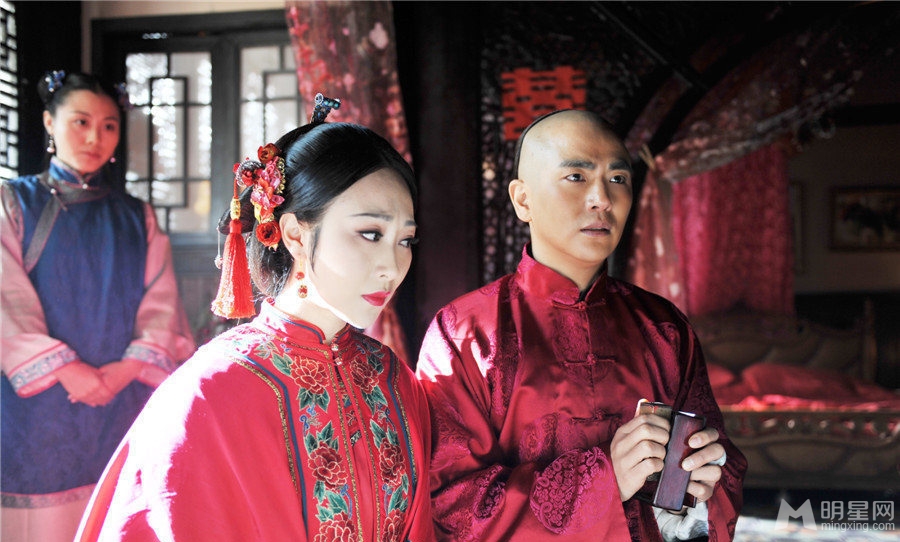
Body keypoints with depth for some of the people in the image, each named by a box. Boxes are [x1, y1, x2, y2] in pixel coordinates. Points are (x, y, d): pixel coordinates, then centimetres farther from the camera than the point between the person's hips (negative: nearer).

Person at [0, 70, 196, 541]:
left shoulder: (137, 218, 13)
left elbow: (161, 305, 4)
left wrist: (129, 367, -12)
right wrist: (64, 370, -14)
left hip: (123, 398, 2)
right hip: (39, 402, -2)